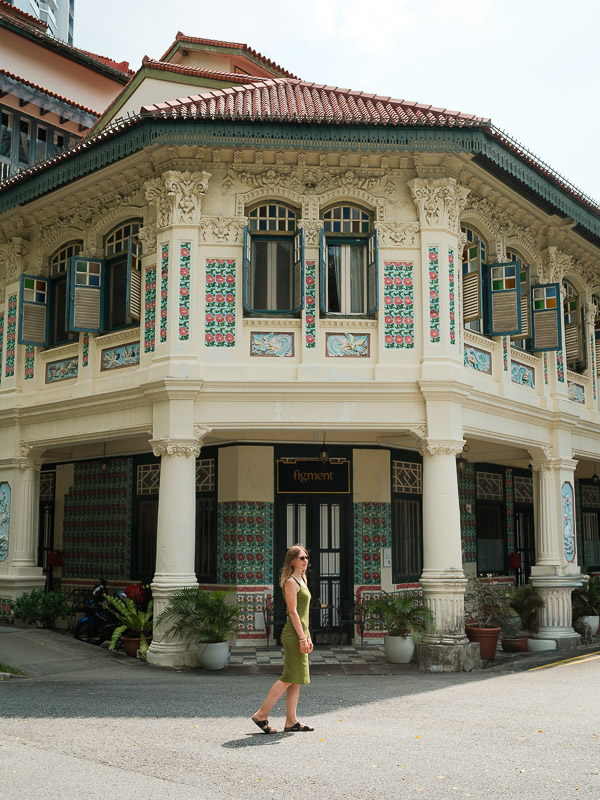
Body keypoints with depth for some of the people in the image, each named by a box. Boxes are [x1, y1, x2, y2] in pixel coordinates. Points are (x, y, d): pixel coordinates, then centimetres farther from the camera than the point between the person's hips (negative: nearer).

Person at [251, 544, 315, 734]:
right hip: (293, 634, -10)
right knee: (290, 677, -8)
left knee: (296, 679, 8)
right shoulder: (291, 582, -12)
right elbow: (293, 612, -17)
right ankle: (261, 715, -2)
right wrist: (302, 638, -20)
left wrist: (308, 637, 19)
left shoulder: (301, 580, 17)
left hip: (300, 633, 10)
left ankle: (291, 721, 11)